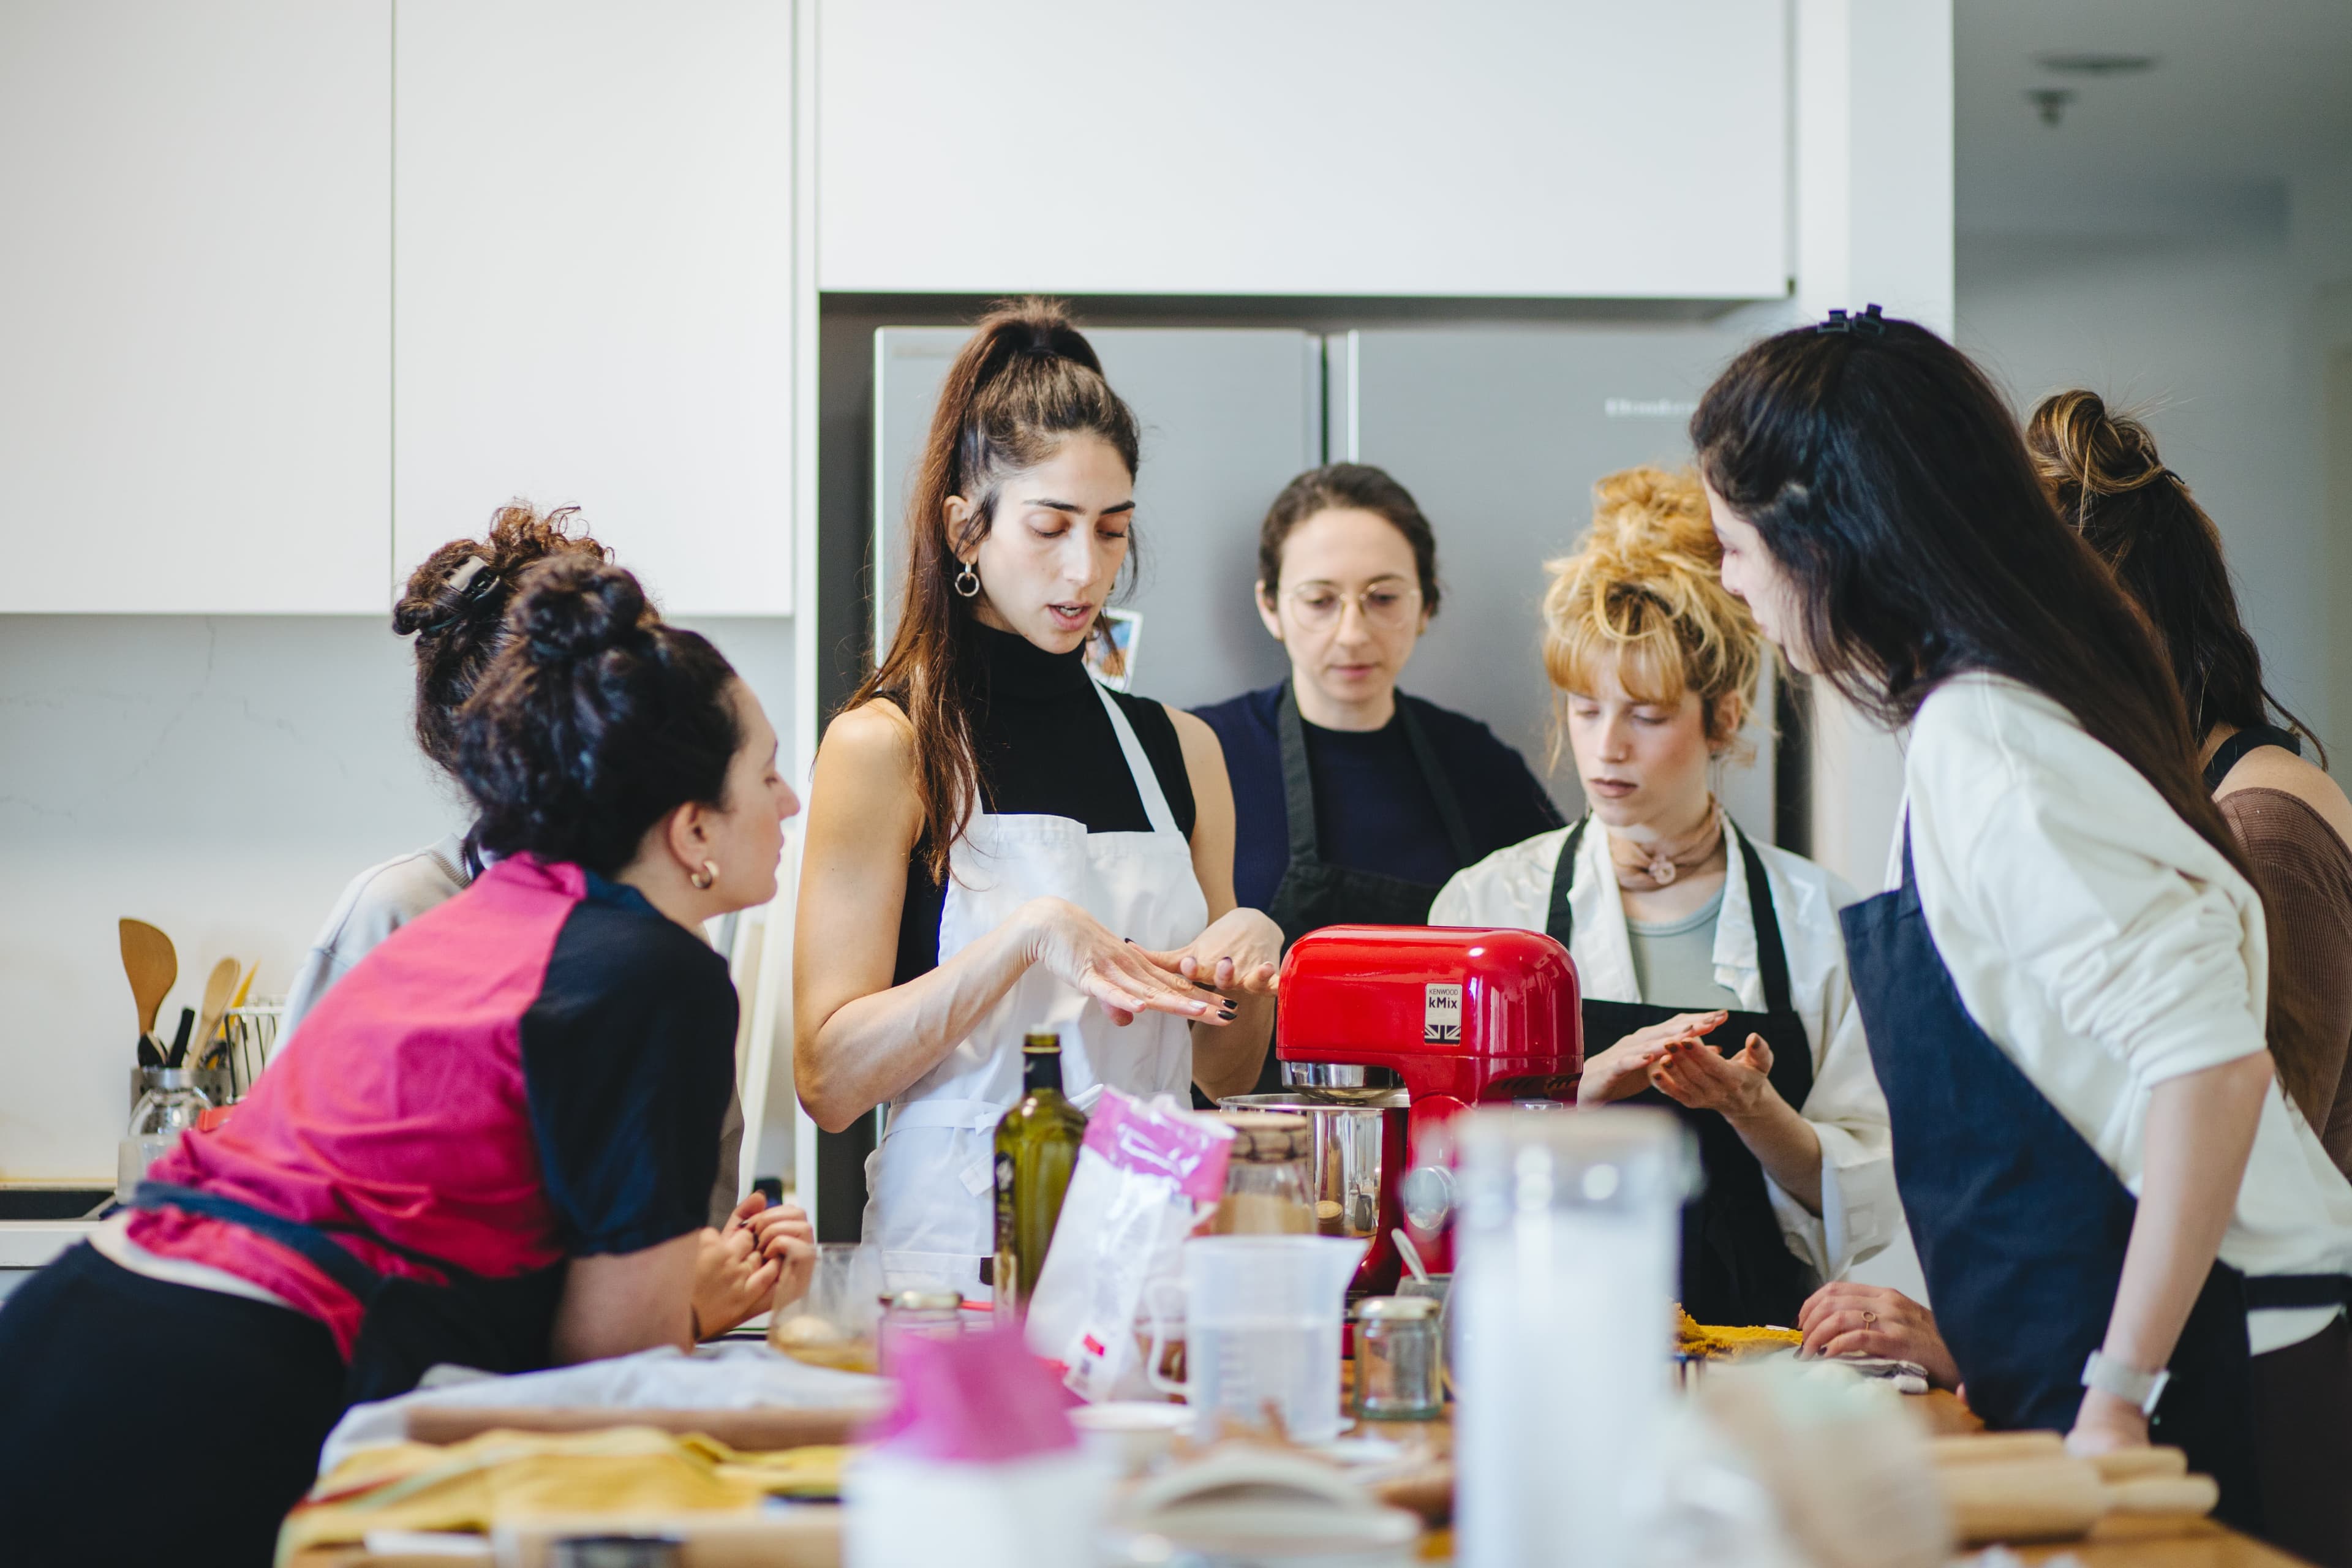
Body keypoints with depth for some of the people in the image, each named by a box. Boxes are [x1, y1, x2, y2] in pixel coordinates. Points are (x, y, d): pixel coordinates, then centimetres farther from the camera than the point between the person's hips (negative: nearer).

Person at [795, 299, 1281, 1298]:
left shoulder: (1182, 751, 15)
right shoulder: (884, 747, 0)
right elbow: (828, 1081, -8)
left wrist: (1247, 959, 1)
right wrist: (1025, 937, -16)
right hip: (960, 1249, -4)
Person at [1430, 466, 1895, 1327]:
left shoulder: (1819, 918, 8)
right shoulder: (1489, 900, 8)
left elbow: (1867, 1207, 6)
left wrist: (1752, 1110, -12)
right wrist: (1585, 1087, -14)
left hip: (1754, 1329, 1)